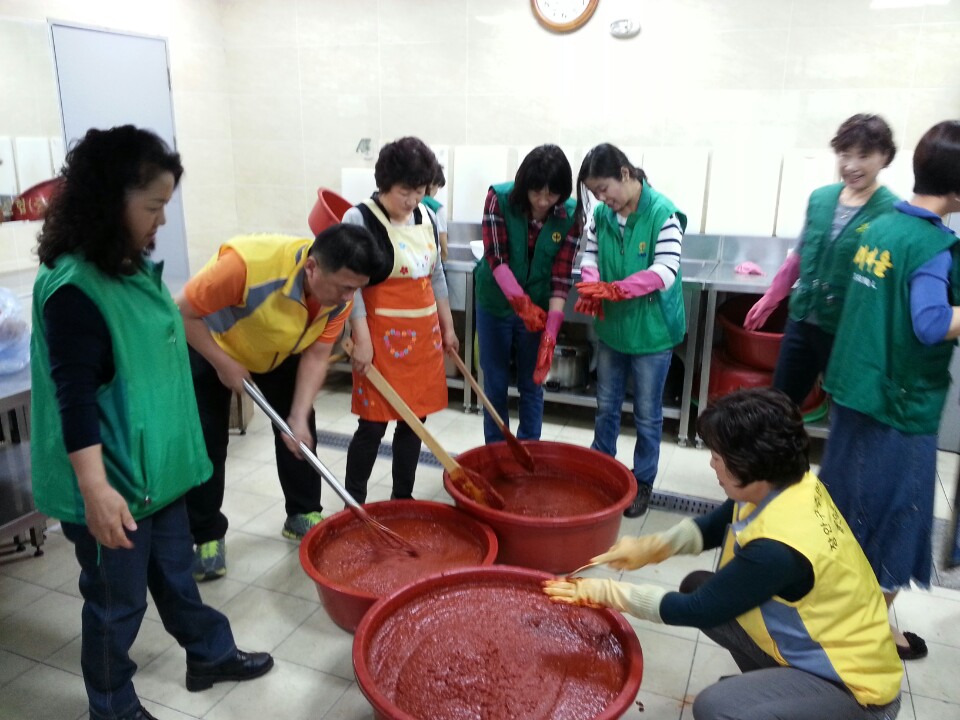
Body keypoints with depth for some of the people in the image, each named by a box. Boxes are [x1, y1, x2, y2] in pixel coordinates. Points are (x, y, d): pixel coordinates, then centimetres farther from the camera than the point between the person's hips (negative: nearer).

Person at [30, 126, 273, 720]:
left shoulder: (135, 267, 4)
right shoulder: (73, 288, -23)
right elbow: (75, 399, -24)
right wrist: (96, 490, -25)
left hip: (159, 467, 8)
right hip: (112, 483, -8)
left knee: (176, 575, 25)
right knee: (117, 602, 12)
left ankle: (211, 655, 45)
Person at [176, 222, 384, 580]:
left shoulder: (340, 293, -24)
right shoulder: (249, 262, -42)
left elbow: (316, 356, -18)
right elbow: (185, 312, -31)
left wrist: (299, 416, -26)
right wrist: (225, 365, -27)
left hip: (280, 353, 5)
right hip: (210, 346, -4)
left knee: (300, 433, 2)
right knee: (206, 443, -3)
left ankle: (303, 515, 19)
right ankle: (207, 537, 11)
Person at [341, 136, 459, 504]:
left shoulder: (427, 217, 8)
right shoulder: (359, 219, -11)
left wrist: (447, 326, 17)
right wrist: (361, 339, -16)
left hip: (423, 332, 6)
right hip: (382, 335, -6)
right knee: (373, 424, -1)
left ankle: (403, 498, 27)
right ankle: (353, 504, 16)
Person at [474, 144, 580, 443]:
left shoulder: (570, 215, -13)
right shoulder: (499, 198, -16)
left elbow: (561, 278, -14)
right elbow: (495, 257, -19)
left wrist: (550, 334, -23)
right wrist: (522, 303, -30)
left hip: (539, 309, 1)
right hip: (495, 305, 0)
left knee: (532, 385, 9)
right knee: (495, 384, 9)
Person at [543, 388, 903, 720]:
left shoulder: (778, 549, -34)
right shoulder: (787, 485, -10)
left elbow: (700, 610, -23)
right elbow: (715, 526, 6)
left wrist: (605, 592, -18)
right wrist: (650, 547, -8)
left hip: (855, 681, -8)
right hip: (819, 640, 8)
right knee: (697, 585, 4)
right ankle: (772, 683, 20)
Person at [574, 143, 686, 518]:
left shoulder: (663, 213, -17)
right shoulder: (600, 214, 0)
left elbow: (665, 272, -23)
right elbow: (590, 256, 3)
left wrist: (615, 289, -32)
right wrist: (592, 290, -18)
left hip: (652, 330, -5)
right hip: (611, 327, 5)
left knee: (647, 414, 9)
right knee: (606, 406, 17)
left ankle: (643, 482, 26)